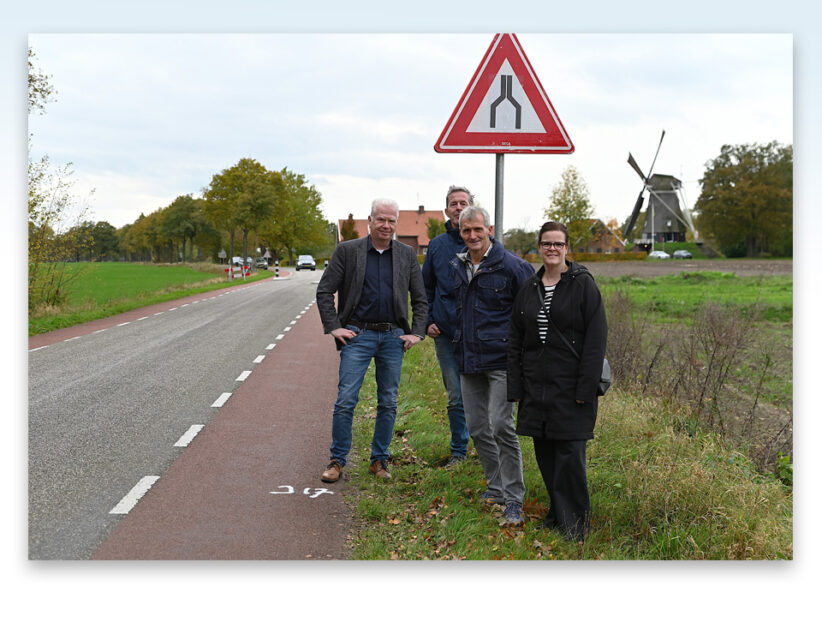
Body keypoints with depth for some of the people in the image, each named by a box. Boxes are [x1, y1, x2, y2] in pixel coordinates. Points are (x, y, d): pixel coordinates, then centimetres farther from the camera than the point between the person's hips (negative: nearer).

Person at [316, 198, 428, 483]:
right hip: (358, 334, -2)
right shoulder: (347, 250, 0)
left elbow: (420, 299, 12)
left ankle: (379, 460, 19)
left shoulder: (407, 254, 7)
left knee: (388, 403, 7)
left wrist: (417, 333, 2)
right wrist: (333, 327, -6)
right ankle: (337, 460, 7)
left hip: (393, 337, 2)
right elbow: (324, 291, 1)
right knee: (345, 401, -5)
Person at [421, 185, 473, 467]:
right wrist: (427, 322, 7)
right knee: (456, 397, 7)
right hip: (445, 334, 2)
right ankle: (459, 451, 19)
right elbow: (426, 288, 18)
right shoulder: (436, 245, 10)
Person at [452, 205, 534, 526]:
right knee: (477, 427, 11)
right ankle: (496, 487, 27)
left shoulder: (511, 265, -9)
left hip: (501, 359, -7)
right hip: (468, 360, 7)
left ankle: (514, 500, -3)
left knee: (501, 426, -12)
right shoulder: (457, 267, 10)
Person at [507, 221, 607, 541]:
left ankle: (575, 524, 9)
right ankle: (557, 513, 27)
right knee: (544, 453, 10)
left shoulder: (583, 284, -5)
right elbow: (515, 341, 13)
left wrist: (585, 389, -14)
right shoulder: (528, 289, 10)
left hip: (570, 387, -5)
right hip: (536, 386, 5)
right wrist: (515, 388, 6)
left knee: (569, 454, -4)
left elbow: (596, 339, -9)